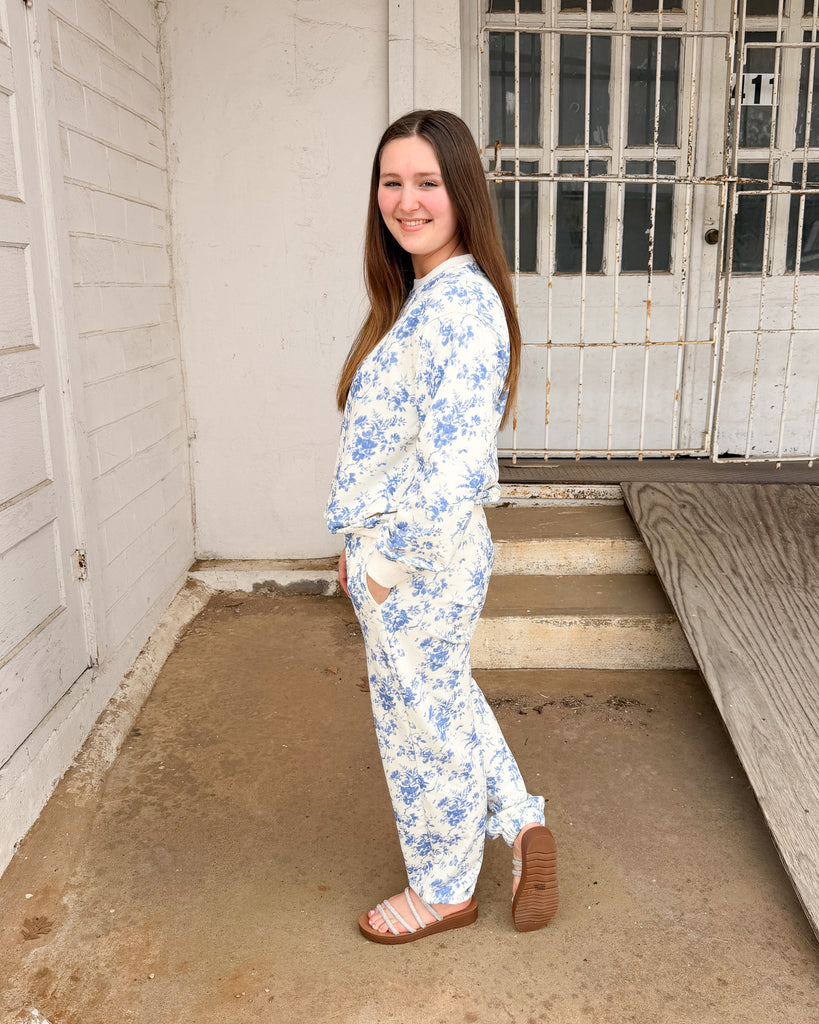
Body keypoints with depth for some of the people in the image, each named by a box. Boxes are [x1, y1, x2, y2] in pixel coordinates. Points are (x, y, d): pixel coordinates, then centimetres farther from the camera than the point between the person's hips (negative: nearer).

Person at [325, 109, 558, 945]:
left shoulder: (460, 303, -22)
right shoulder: (422, 295, 10)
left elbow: (454, 458, -28)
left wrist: (389, 563, -18)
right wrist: (364, 543, 15)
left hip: (423, 564, -10)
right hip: (396, 551, 10)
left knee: (421, 724, 11)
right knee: (444, 699, 25)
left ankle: (443, 891, 36)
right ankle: (522, 825, 43)